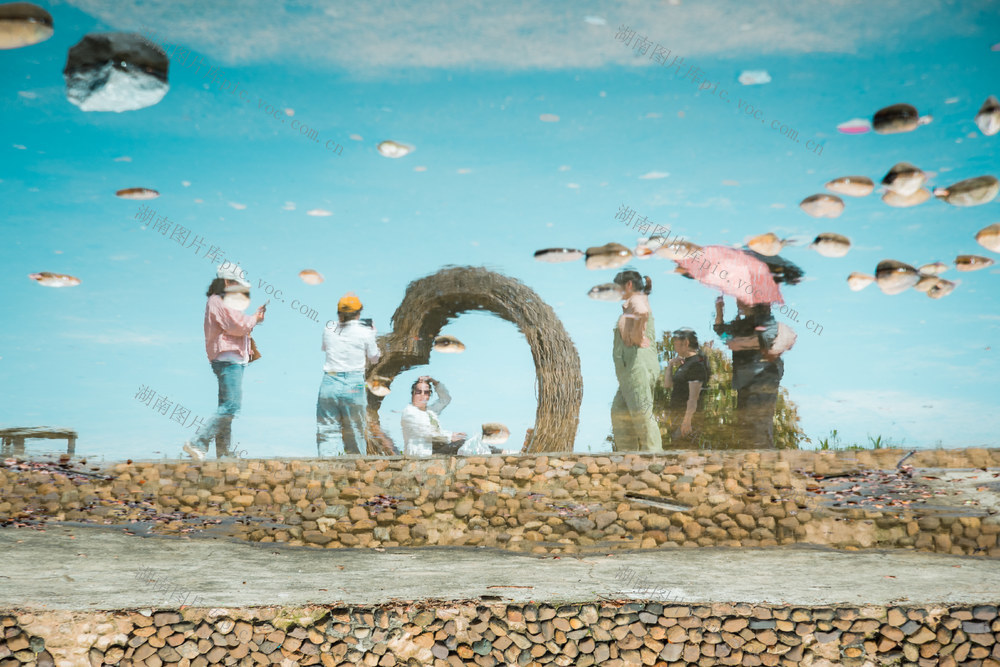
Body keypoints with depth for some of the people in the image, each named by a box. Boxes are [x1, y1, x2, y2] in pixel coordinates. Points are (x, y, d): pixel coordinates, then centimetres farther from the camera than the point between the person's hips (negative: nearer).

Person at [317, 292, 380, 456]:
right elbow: (373, 358, 9)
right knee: (355, 434, 11)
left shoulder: (328, 330, 5)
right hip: (353, 386, -2)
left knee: (327, 431, 6)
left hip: (329, 383, 2)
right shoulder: (365, 331, -3)